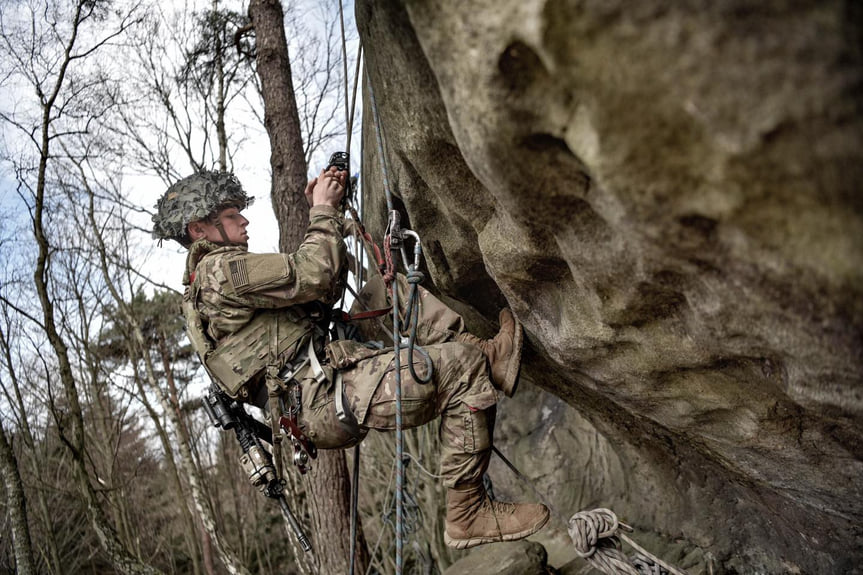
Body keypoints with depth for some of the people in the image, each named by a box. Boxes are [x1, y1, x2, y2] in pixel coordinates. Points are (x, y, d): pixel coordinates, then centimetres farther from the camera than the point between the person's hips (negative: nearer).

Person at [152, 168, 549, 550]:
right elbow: (313, 276, -18)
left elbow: (324, 297, 21)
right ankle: (469, 516, -10)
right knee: (461, 368, -15)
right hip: (325, 402, -11)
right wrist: (323, 211, -1)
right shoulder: (221, 269, -9)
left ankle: (487, 354, 1)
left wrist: (323, 212, 14)